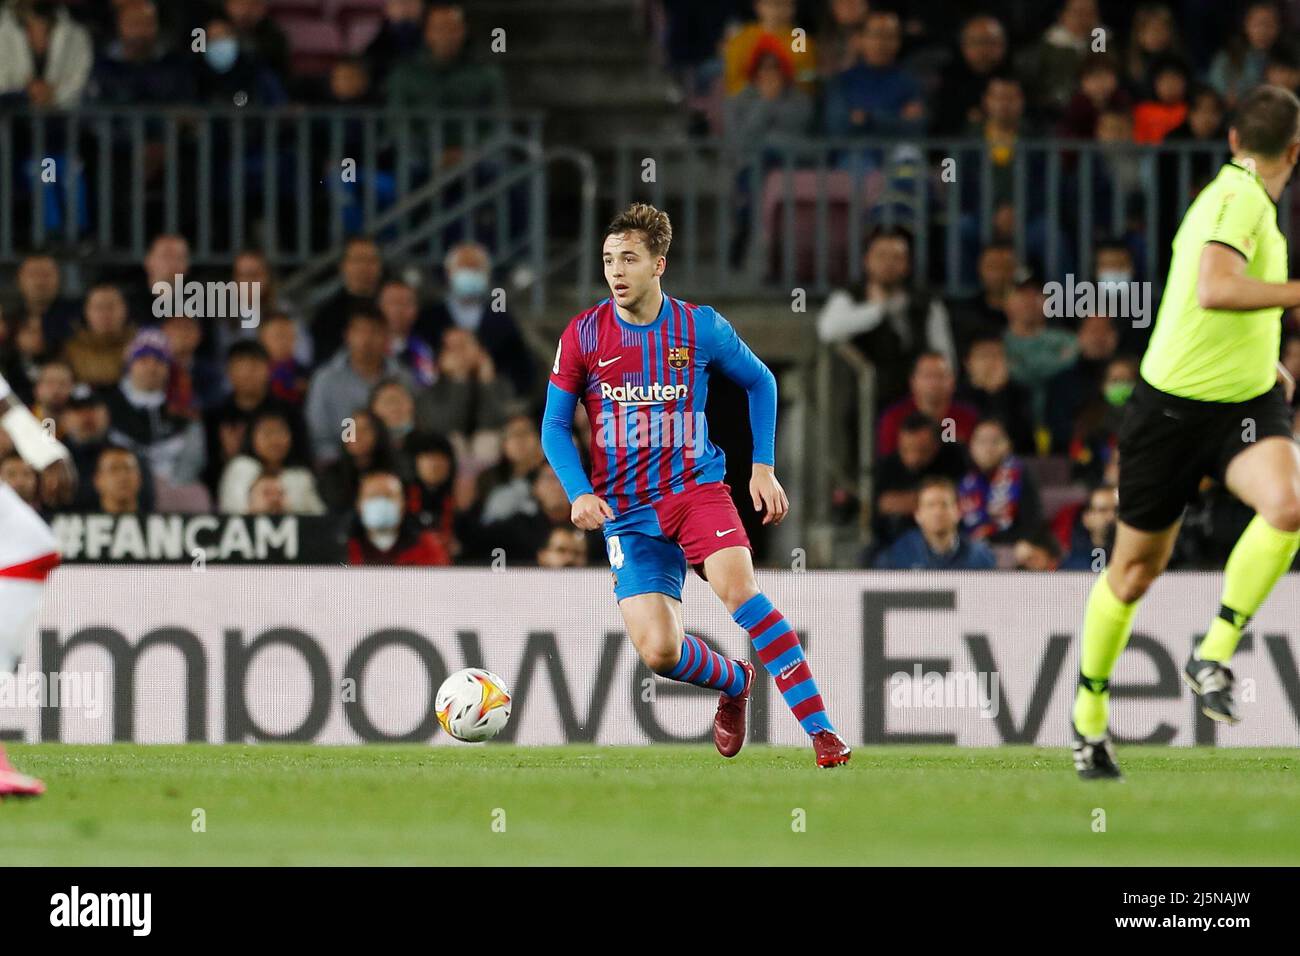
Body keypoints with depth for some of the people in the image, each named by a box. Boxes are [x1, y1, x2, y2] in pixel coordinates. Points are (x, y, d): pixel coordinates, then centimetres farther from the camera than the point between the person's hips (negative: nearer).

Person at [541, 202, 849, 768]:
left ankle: (821, 730, -28)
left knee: (737, 586, -30)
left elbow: (760, 383, 15)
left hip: (695, 486, -1)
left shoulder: (700, 328, -2)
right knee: (658, 651, -13)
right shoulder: (583, 335, -3)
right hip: (627, 510, 1)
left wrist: (763, 467, 7)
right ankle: (735, 684, 23)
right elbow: (555, 426, 5)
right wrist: (580, 494, -11)